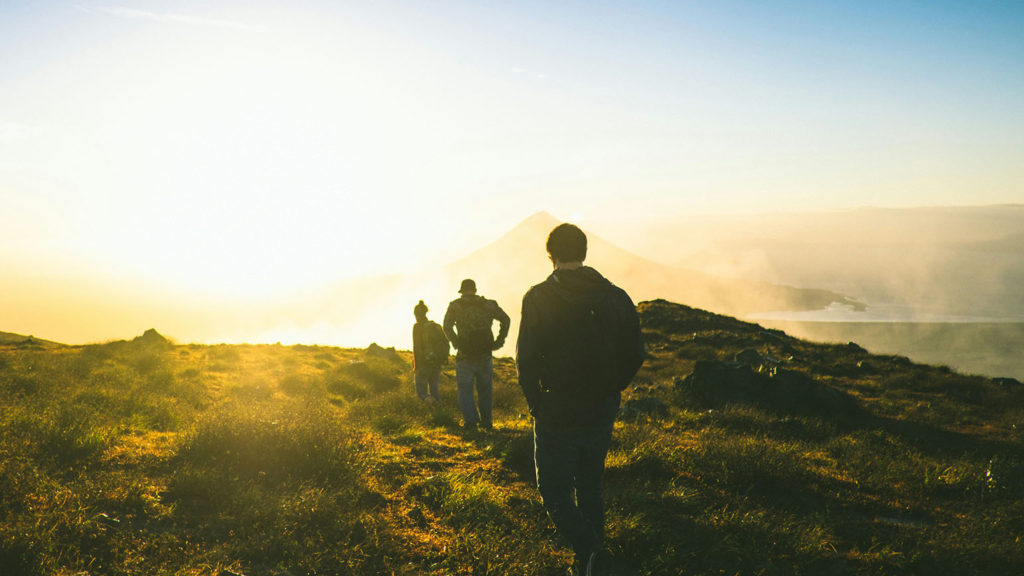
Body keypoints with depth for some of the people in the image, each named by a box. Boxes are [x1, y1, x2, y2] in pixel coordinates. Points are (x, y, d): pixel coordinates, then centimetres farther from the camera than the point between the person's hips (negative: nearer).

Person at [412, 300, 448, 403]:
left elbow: (416, 347, -14)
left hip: (423, 364, -5)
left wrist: (416, 367, -12)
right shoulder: (437, 326, 9)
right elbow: (446, 342, 6)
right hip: (436, 364, 5)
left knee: (421, 392, 7)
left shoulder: (417, 326, -9)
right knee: (434, 392, 15)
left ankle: (428, 399, -24)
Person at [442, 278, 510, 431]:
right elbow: (505, 319, 0)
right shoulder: (488, 304, 8)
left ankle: (470, 420, -8)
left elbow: (447, 326, -10)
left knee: (465, 390, 6)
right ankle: (486, 422, 17)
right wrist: (499, 342, 0)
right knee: (485, 390, 14)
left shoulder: (455, 305, 3)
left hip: (465, 356, -2)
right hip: (485, 354, 2)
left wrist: (456, 343, -9)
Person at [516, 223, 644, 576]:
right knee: (591, 487, 20)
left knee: (555, 493, 6)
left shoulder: (539, 298, -10)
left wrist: (535, 402, -2)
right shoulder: (616, 296, 2)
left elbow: (526, 357, -16)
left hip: (557, 414, -4)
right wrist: (608, 392, 14)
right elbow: (635, 354, 3)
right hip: (602, 414, 4)